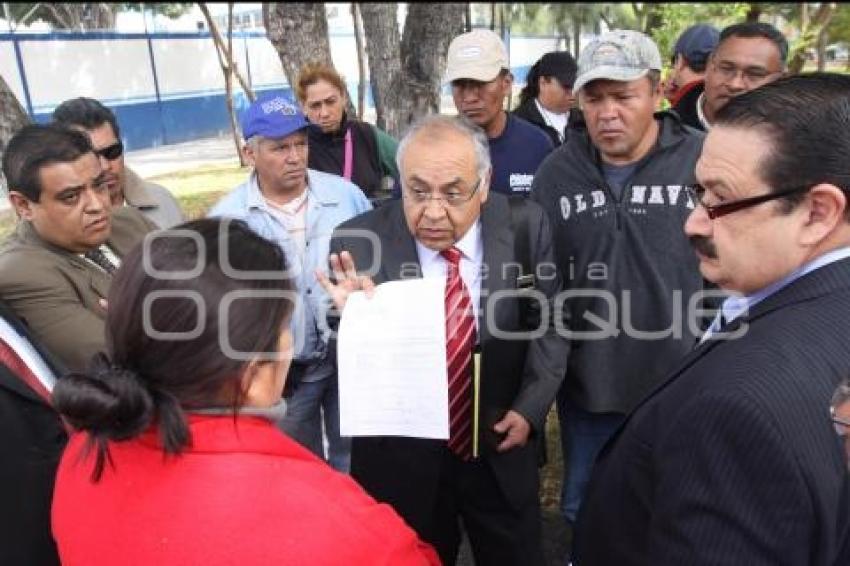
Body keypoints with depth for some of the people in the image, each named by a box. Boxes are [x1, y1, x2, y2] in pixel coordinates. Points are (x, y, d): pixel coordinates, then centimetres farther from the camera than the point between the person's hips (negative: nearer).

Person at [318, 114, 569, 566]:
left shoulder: (524, 227, -12)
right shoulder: (359, 243, -18)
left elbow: (548, 322, 3)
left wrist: (529, 408, -5)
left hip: (500, 448, 2)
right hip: (402, 458, -1)